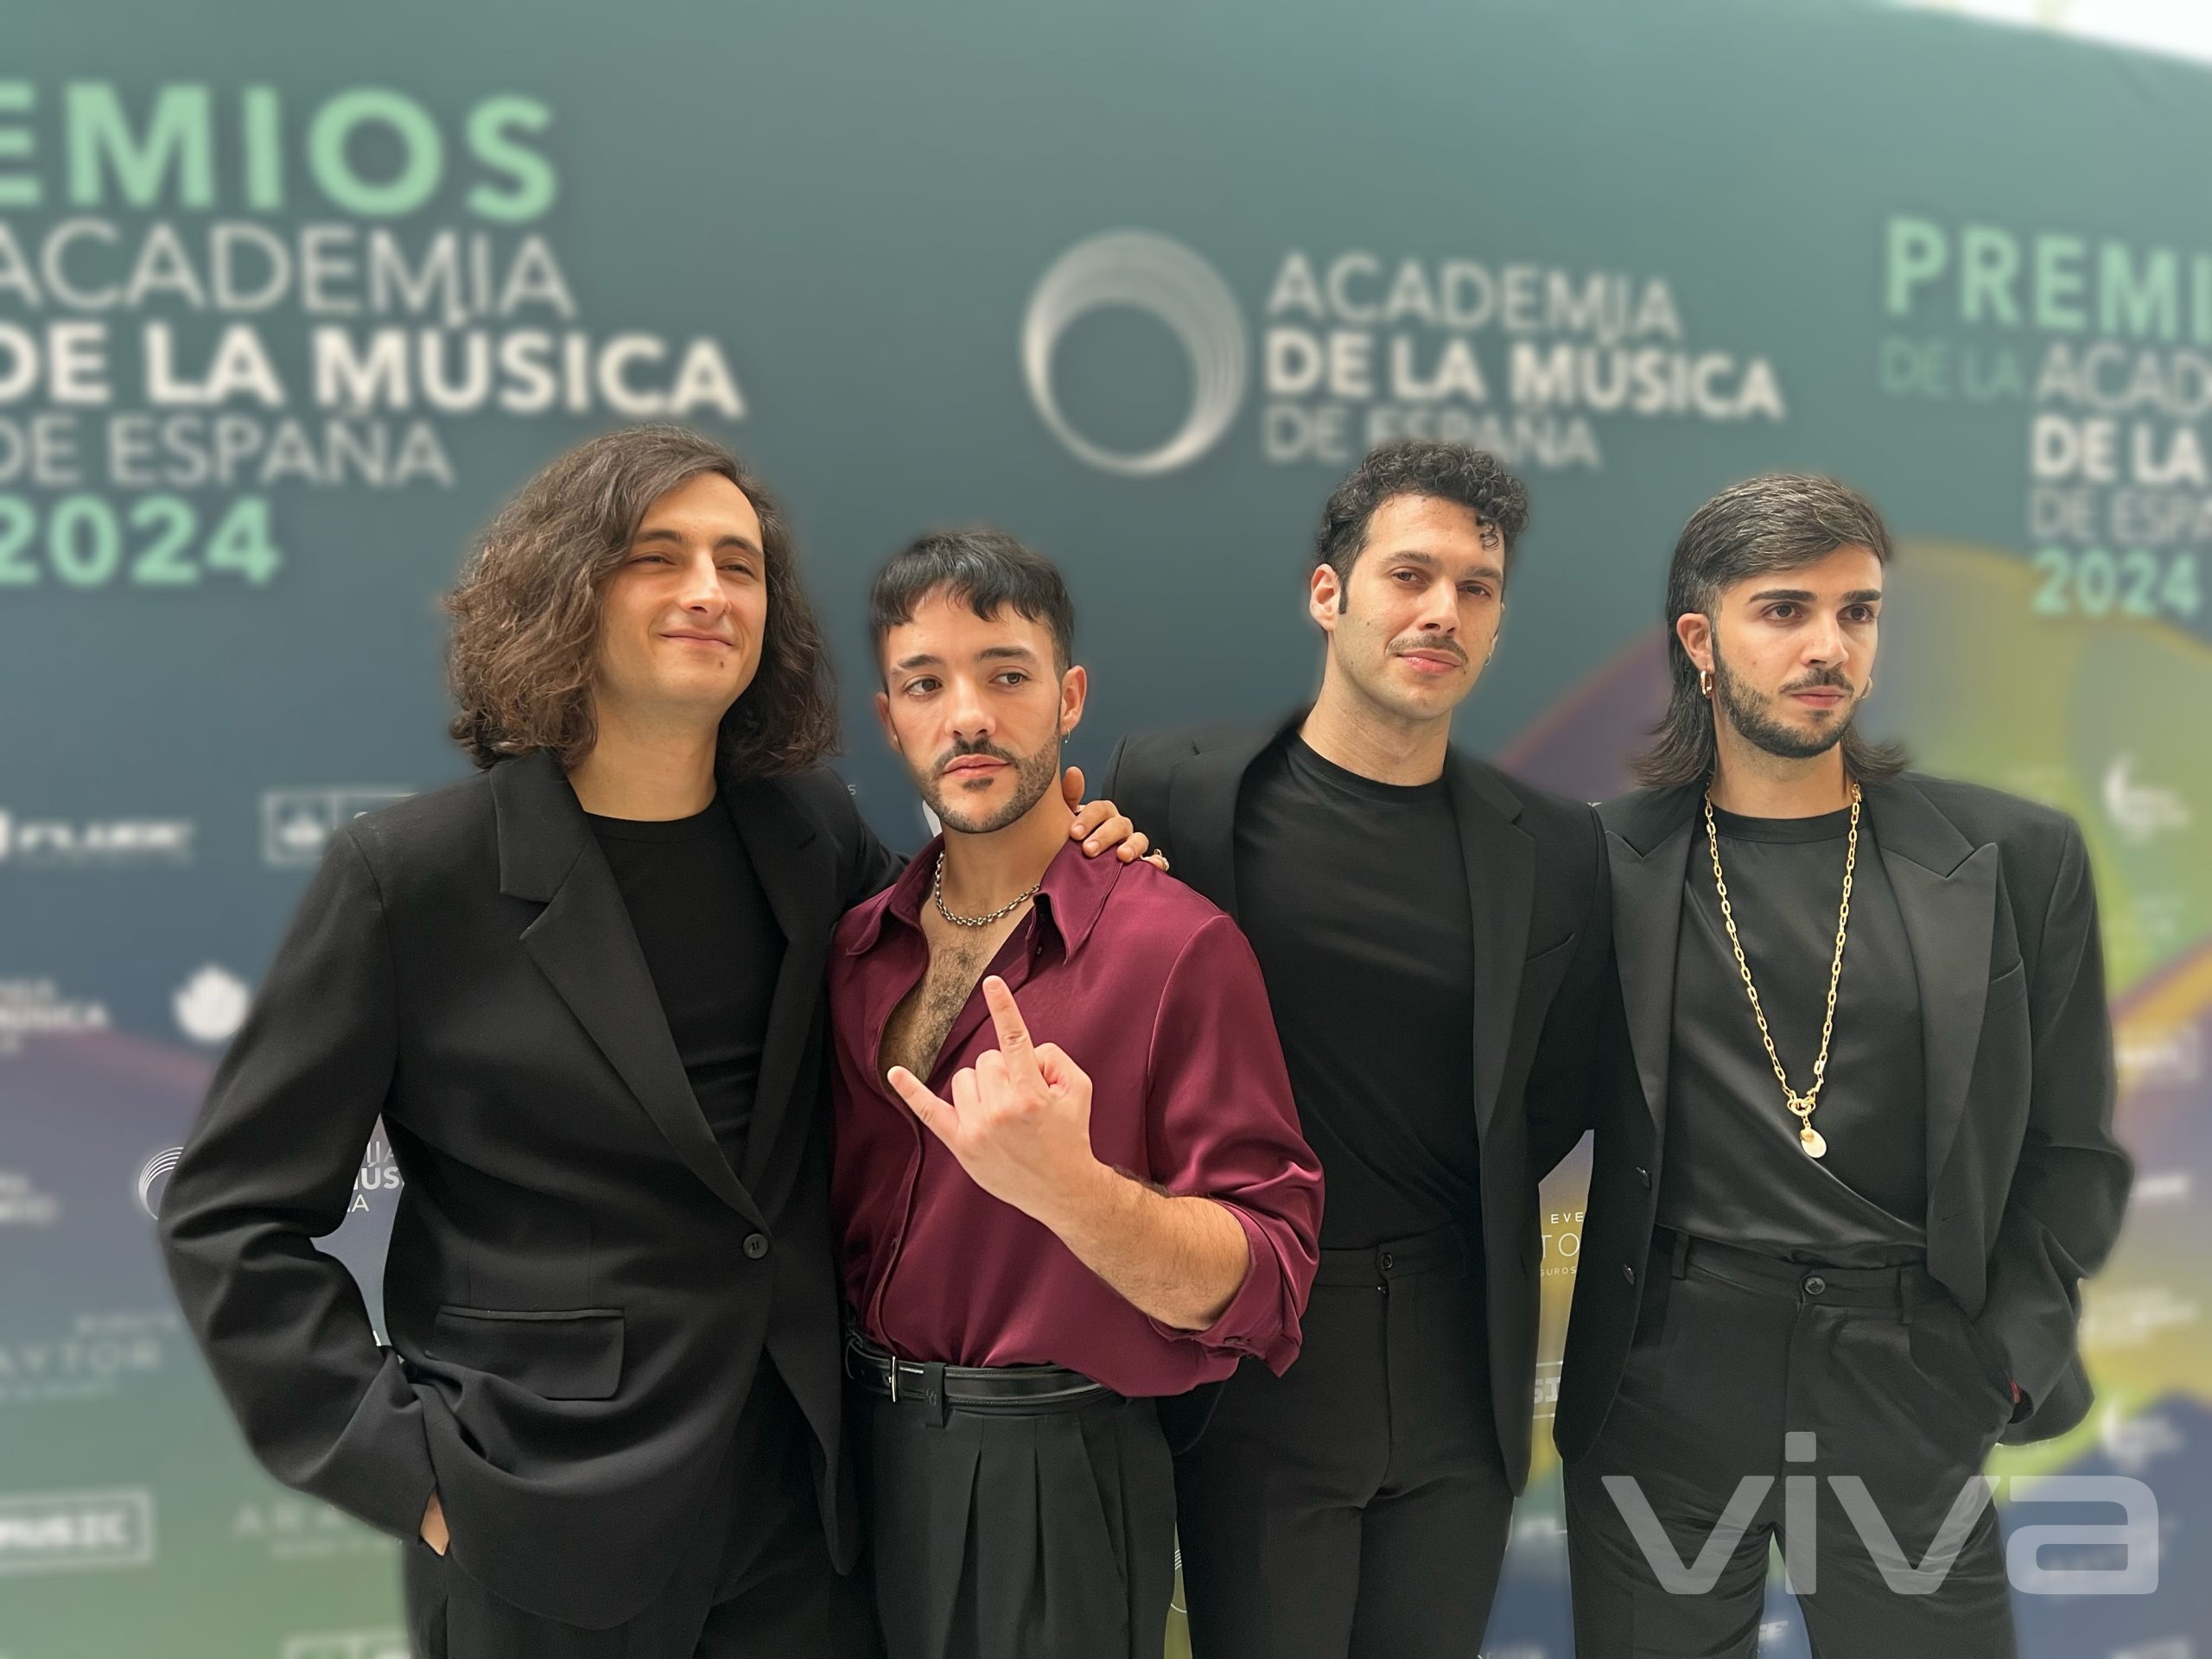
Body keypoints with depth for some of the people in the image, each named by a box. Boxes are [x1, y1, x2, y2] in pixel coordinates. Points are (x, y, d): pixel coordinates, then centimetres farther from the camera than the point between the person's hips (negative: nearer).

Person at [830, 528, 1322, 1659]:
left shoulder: (1176, 946, -16)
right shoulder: (856, 949, 1)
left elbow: (1261, 1286, -18)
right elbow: (836, 1213, 11)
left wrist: (1069, 1186, -33)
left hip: (1057, 1479, -5)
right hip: (864, 1449, 5)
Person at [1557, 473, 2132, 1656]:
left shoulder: (2014, 858, 2)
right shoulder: (1608, 862, -2)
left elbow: (2071, 1148, 7)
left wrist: (2006, 1361, -2)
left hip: (1908, 1386, 1)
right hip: (1663, 1379, 0)